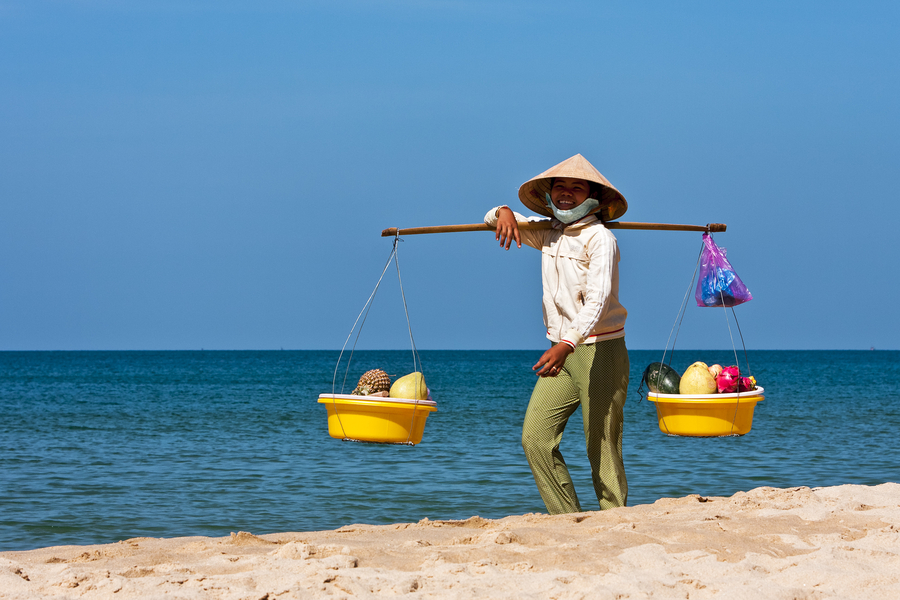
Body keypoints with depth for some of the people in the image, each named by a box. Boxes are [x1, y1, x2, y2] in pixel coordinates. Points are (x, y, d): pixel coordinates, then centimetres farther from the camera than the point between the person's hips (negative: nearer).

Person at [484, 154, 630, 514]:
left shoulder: (599, 238, -12)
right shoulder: (548, 234, 12)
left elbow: (597, 301, -25)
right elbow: (492, 219, 24)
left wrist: (567, 344, -39)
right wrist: (504, 214, -2)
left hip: (599, 351, -7)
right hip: (563, 351, 7)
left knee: (602, 450, -6)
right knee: (535, 438, -4)